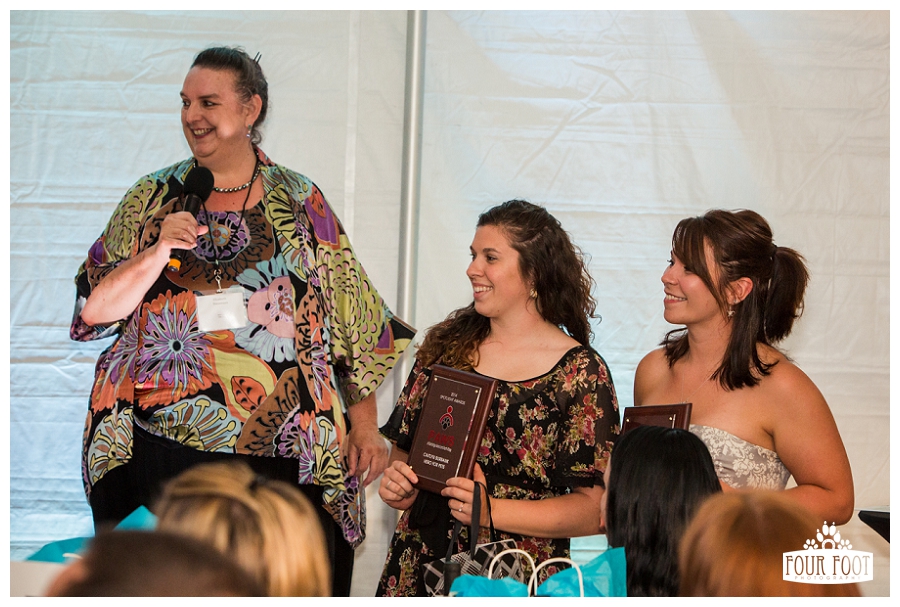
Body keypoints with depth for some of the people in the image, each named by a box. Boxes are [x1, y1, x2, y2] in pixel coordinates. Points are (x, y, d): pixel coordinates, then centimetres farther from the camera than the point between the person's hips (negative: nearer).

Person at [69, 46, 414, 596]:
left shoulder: (300, 203, 6)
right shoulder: (152, 199, 9)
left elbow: (356, 323, 6)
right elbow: (95, 310, 2)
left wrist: (365, 426, 0)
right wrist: (159, 251, -13)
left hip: (278, 451, -1)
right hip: (162, 448, 1)